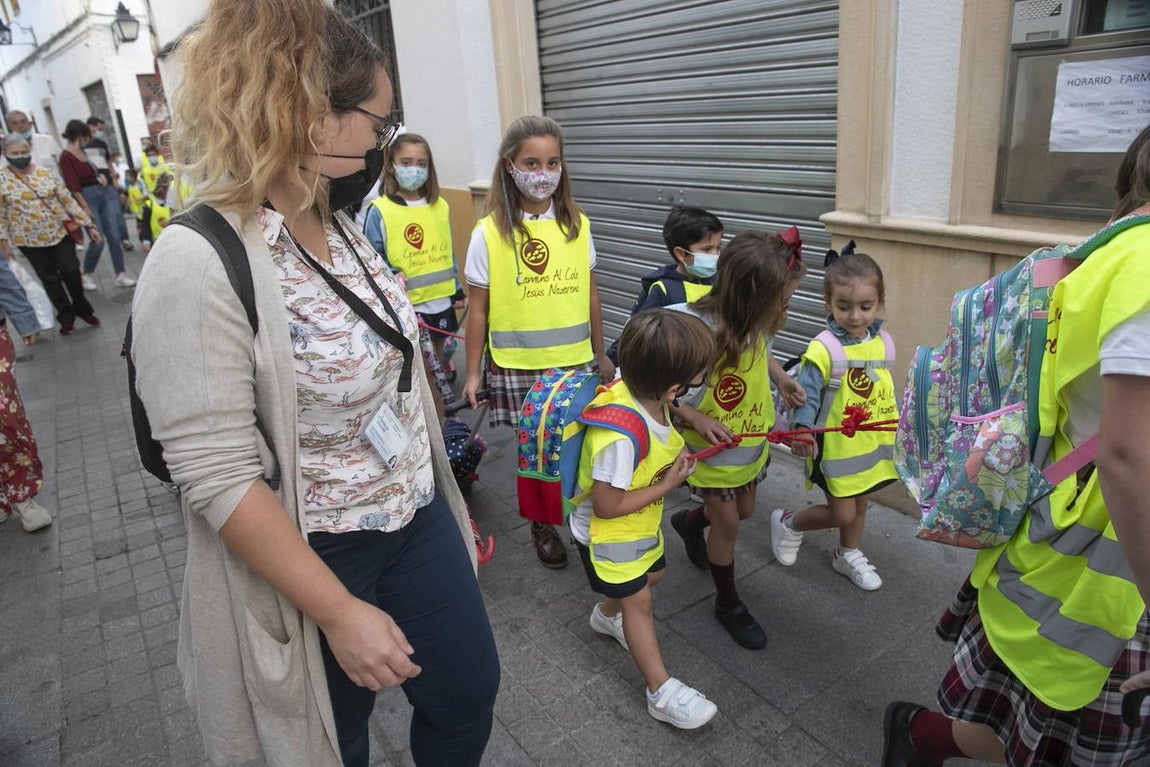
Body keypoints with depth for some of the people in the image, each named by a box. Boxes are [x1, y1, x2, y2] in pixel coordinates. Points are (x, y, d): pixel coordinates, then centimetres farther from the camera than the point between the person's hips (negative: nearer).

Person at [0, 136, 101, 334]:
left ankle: (83, 309, 26)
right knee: (50, 279, 10)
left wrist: (88, 224, -2)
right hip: (29, 240, -1)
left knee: (71, 272, 4)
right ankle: (66, 317, 23)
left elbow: (68, 199, 1)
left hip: (60, 233, 1)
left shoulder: (45, 174, -1)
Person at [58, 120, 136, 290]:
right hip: (88, 198, -8)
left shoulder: (82, 151, 11)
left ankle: (120, 276, 7)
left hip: (102, 195, 8)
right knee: (98, 240, -4)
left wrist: (100, 177, 2)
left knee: (114, 237, 3)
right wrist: (86, 209, -18)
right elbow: (74, 187, -15)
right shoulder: (66, 157, -12)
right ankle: (86, 276, 17)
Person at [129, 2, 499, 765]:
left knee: (471, 693, 21)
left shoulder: (344, 225, -2)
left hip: (419, 517, 7)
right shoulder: (198, 265, -25)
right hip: (313, 555, -6)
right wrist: (338, 610, -20)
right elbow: (217, 478, -25)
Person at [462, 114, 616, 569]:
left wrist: (600, 355, 14)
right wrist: (473, 372, 1)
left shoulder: (577, 226, 2)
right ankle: (541, 526, 31)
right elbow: (478, 309, -2)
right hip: (517, 365, -2)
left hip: (574, 361, 2)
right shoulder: (489, 233, -7)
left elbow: (590, 296, 9)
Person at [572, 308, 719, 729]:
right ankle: (662, 692, 24)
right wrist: (667, 485, -24)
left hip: (641, 521, 8)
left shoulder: (637, 388, -18)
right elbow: (608, 506, -31)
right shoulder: (620, 437, -43)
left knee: (652, 574, 27)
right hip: (605, 532, -8)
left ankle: (607, 614, 55)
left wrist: (675, 453, -6)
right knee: (638, 602, 6)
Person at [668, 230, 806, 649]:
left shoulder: (755, 323, -15)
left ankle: (689, 522, 57)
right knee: (727, 524, 10)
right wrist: (696, 418, -31)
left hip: (753, 442, 7)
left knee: (743, 510, 25)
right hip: (714, 448, -7)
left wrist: (781, 378, -6)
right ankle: (728, 604, 35)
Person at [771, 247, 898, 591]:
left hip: (871, 444, 7)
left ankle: (848, 555, 46)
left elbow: (887, 392, 11)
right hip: (835, 445, -7)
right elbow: (806, 395, -26)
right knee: (842, 512, 0)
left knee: (859, 504, 22)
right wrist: (802, 430, -42)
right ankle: (788, 523, 27)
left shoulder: (882, 342, -1)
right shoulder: (823, 349, -23)